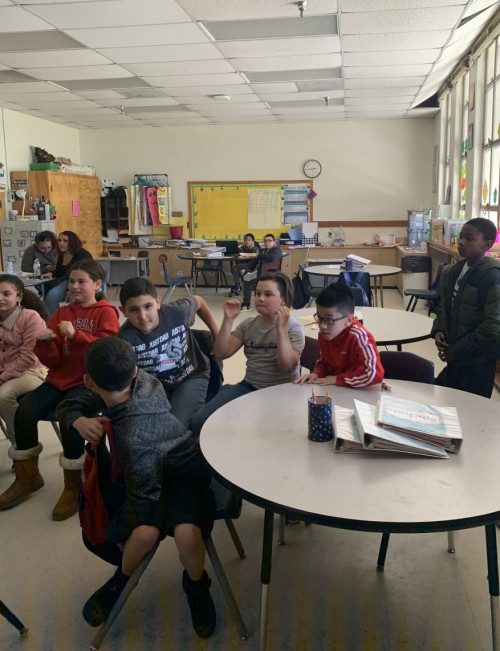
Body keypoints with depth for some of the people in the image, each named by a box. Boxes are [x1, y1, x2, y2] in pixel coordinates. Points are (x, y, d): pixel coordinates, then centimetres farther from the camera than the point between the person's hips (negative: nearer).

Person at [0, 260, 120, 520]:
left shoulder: (106, 313, -2)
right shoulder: (62, 312, 12)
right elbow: (53, 361, 9)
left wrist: (75, 335, -26)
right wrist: (44, 343, -13)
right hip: (61, 378, 5)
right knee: (24, 411, -16)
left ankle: (73, 486, -11)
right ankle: (27, 477, 6)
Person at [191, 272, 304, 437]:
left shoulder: (293, 328, -4)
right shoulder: (248, 324, 8)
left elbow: (287, 366, -19)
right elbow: (222, 353, 0)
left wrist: (281, 327, -25)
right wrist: (228, 320, -10)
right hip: (249, 387, 5)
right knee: (199, 421, -13)